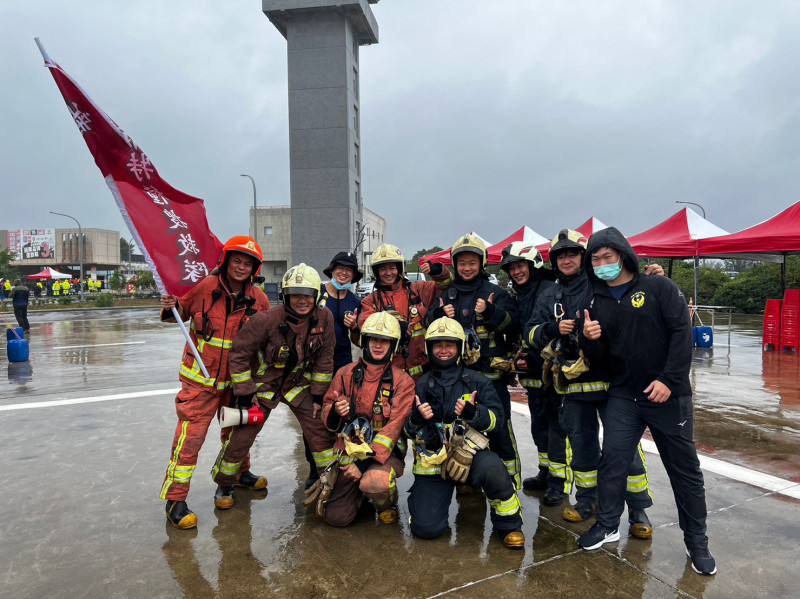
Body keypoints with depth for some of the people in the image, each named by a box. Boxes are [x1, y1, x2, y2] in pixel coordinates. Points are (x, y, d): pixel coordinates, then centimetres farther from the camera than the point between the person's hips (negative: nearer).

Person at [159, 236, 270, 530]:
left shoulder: (258, 299, -4)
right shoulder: (204, 287, -12)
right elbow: (180, 312, 2)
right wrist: (171, 308, -20)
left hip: (237, 379, 4)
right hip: (201, 378, -4)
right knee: (190, 436, -7)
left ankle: (239, 473, 46)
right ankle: (174, 499, 7)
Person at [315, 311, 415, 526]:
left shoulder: (402, 381, -4)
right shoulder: (346, 374, 5)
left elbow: (394, 427, -13)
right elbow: (326, 411, 11)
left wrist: (365, 462, -21)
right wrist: (335, 411, -16)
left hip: (385, 452, -3)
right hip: (349, 451, 3)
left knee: (375, 483, -35)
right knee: (336, 517, -7)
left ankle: (387, 504, 3)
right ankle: (358, 491, 27)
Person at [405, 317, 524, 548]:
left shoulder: (477, 381, 5)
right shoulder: (421, 385, 9)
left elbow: (496, 418, -3)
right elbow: (408, 430, 9)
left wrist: (473, 413, -23)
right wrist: (417, 419, -14)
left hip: (470, 454, -1)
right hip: (432, 459, 1)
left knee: (492, 468, -35)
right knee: (426, 528, -10)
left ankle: (509, 523, -6)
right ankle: (420, 495, 26)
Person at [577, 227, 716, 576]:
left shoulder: (659, 288, -5)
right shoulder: (598, 303, 7)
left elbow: (682, 332, -12)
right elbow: (599, 355, 6)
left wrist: (669, 380, -18)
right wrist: (591, 339, -16)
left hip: (669, 395, -3)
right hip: (623, 396, 3)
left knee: (685, 468, 8)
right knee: (612, 459, 2)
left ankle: (696, 541, 24)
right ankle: (608, 525, 21)